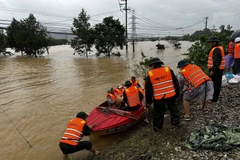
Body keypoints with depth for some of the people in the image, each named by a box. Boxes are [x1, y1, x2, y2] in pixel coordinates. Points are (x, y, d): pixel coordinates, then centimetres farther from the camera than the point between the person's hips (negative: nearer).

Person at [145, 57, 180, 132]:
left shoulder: (149, 75, -3)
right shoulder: (168, 70, -1)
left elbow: (148, 90, 0)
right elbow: (176, 83, 4)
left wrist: (148, 103, 9)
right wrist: (177, 94, 16)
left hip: (158, 98, -1)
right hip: (171, 95, 1)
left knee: (158, 113, 16)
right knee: (173, 109, 24)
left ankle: (157, 128, 25)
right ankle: (175, 123, 31)